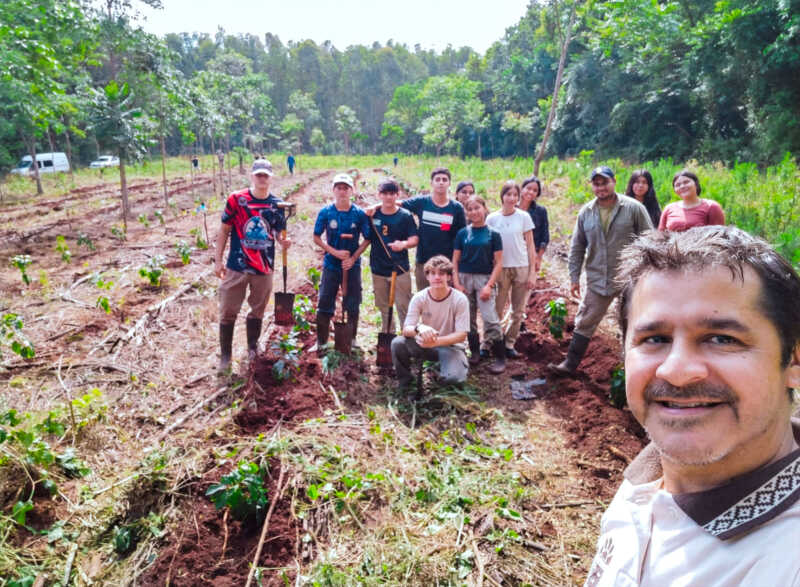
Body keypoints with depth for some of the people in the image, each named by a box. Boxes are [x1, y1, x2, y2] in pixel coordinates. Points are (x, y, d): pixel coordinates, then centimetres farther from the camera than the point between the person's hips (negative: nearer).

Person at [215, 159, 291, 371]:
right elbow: (224, 230, 0)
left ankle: (252, 350, 32)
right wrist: (218, 260, -2)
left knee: (258, 311, 15)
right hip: (236, 266, -2)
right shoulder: (236, 199, -5)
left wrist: (284, 242, -13)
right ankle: (225, 355, 18)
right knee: (228, 312, 4)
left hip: (264, 268, 2)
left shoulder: (277, 204, 2)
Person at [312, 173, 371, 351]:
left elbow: (367, 239, -1)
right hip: (331, 265, 0)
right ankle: (321, 343, 17)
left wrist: (353, 258, -12)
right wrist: (335, 252, -14)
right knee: (324, 305, 3)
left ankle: (352, 341, 24)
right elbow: (317, 238, -1)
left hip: (353, 265, 0)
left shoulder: (359, 213, -5)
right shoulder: (325, 212, -5)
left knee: (353, 306, 8)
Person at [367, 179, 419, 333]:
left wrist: (403, 244, -27)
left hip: (400, 269, -3)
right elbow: (367, 238, 14)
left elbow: (414, 239, -9)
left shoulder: (405, 216, -4)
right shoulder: (372, 215, 3)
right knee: (383, 307, 15)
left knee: (404, 307, -3)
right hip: (378, 270, 3)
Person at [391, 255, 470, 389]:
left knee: (454, 378, -31)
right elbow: (406, 329, -16)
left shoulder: (460, 299, -16)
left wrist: (435, 341, -33)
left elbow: (461, 335, -17)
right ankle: (405, 380, 1)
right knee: (397, 343, -26)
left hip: (450, 345, -2)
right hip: (425, 344, 2)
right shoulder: (419, 298, -11)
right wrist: (419, 328, -41)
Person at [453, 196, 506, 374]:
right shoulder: (463, 233, 6)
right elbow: (455, 261, 7)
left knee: (490, 319, -11)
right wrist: (457, 283, -3)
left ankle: (500, 358, -4)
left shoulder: (493, 234, 1)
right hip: (465, 278, 3)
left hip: (485, 279, -3)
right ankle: (474, 351, 23)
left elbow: (498, 263, -1)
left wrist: (489, 285, -10)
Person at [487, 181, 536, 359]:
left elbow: (530, 246, 3)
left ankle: (509, 344, 21)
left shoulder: (524, 217, 1)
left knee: (518, 312, 7)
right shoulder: (492, 218, 1)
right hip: (501, 269, -1)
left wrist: (532, 272, -2)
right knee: (496, 310, -2)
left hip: (522, 268, 1)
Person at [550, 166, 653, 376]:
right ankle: (570, 364, 16)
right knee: (584, 322, 7)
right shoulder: (586, 212, 2)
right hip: (597, 279, 3)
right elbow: (577, 248, 8)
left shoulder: (633, 208, -8)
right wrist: (574, 278, 5)